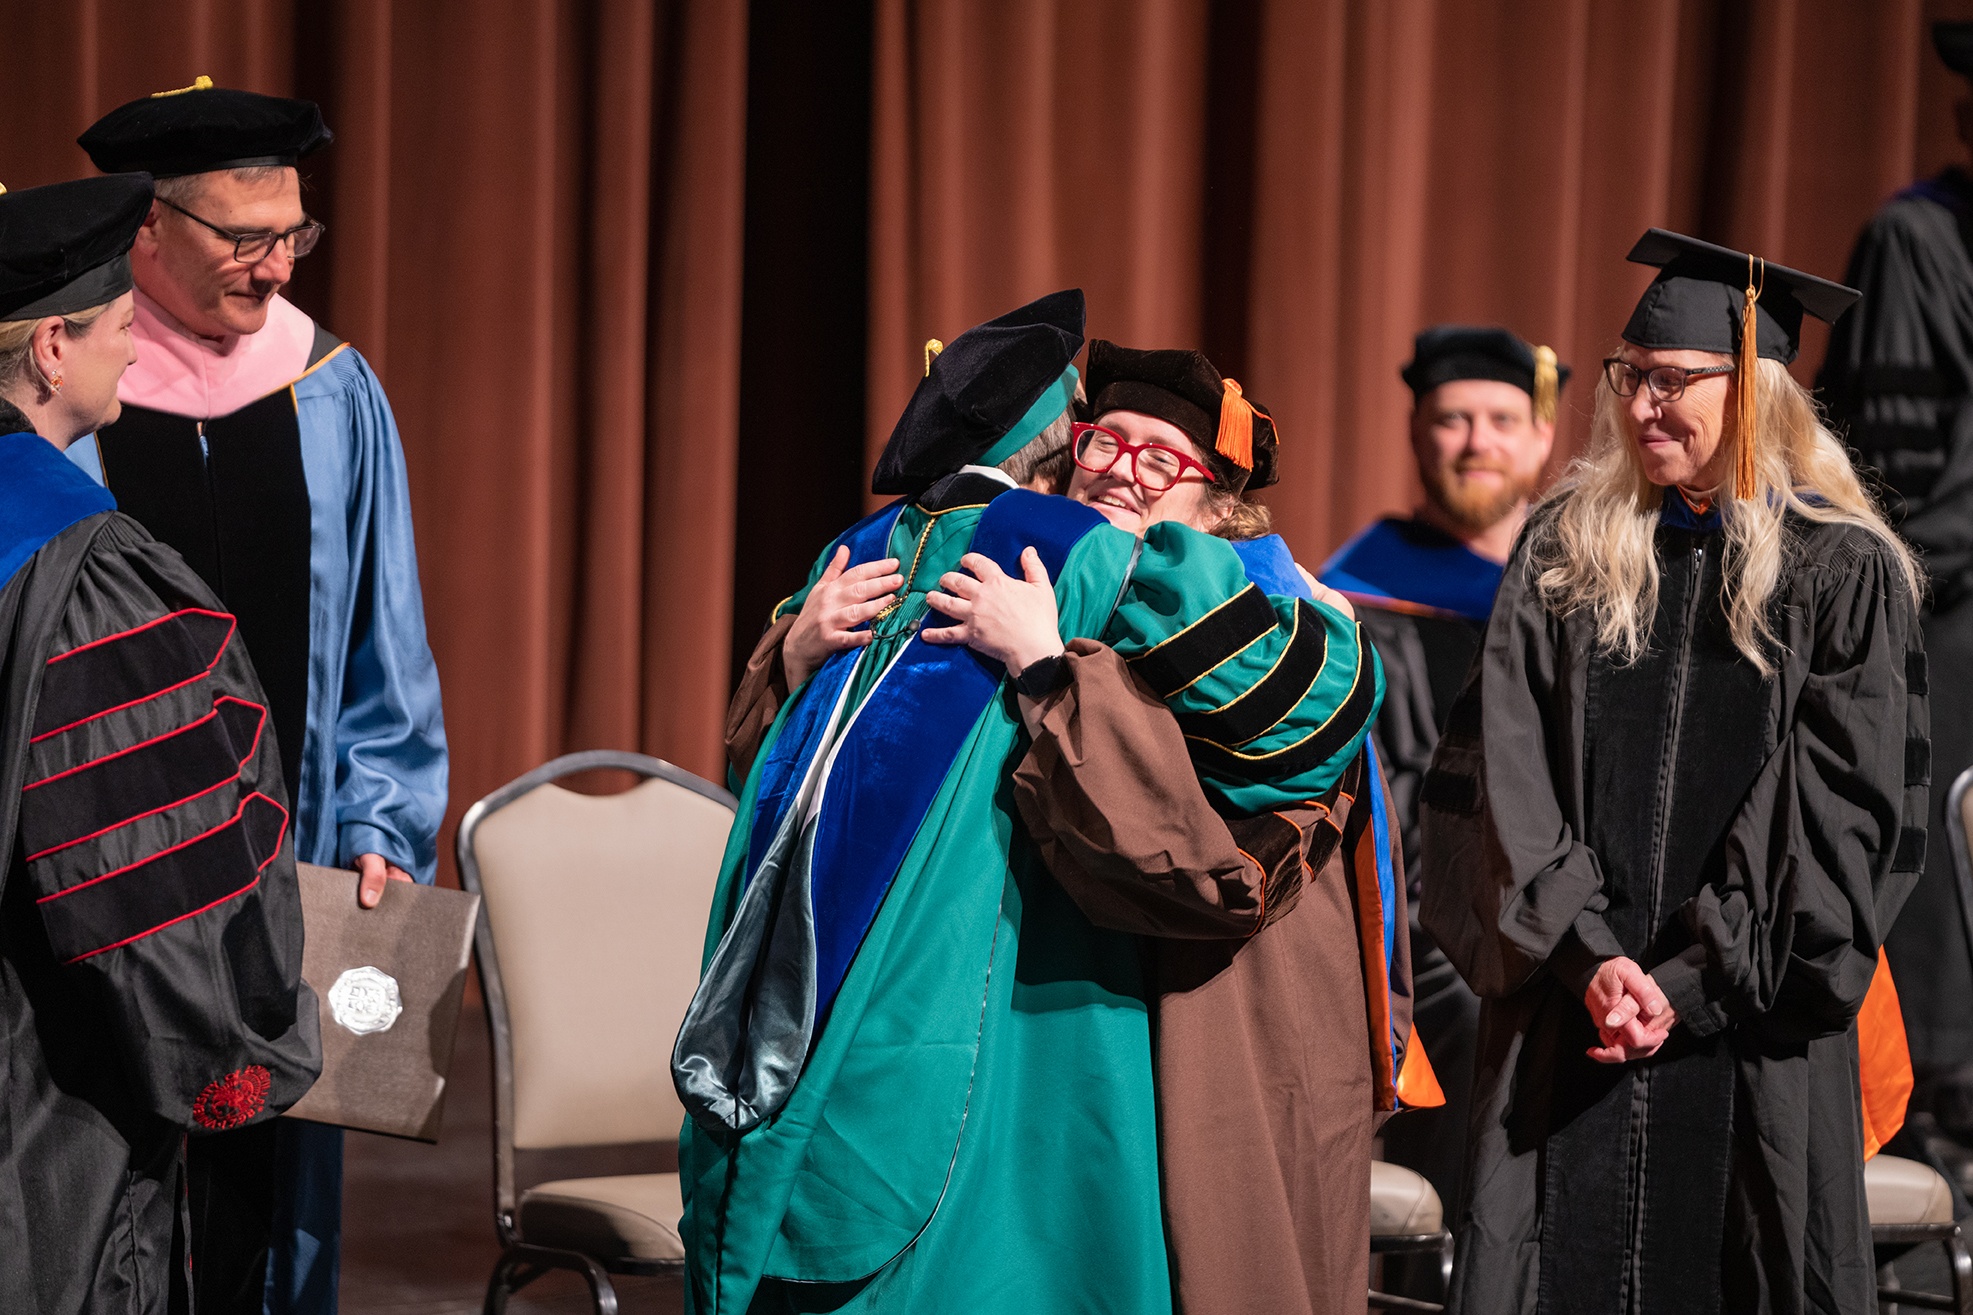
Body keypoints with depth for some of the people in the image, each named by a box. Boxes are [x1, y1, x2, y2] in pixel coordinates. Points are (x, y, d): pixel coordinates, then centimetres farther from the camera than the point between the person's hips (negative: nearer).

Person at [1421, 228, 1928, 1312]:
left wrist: (1691, 982, -11)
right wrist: (1589, 956, -12)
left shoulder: (1844, 575, -1)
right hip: (1567, 1018, 2)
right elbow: (1505, 773, 0)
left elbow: (1844, 816, -5)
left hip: (1752, 1028, -2)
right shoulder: (1564, 552, 6)